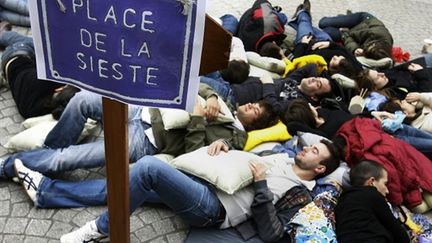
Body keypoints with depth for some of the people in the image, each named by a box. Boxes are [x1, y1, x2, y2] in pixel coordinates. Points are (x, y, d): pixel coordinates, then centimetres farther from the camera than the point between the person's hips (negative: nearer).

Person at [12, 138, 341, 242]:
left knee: (149, 167, -28)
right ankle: (45, 190, 12)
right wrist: (223, 144, 7)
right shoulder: (282, 156, 23)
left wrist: (261, 187, -17)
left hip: (212, 208, -8)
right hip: (205, 183, 8)